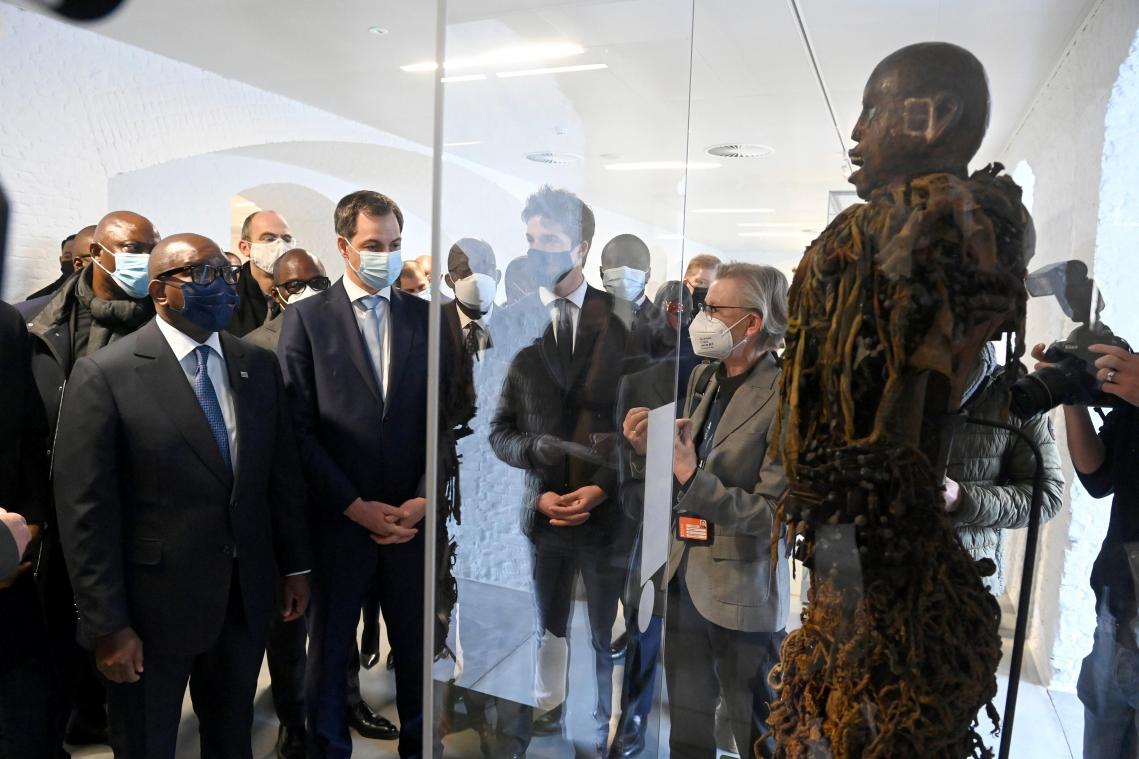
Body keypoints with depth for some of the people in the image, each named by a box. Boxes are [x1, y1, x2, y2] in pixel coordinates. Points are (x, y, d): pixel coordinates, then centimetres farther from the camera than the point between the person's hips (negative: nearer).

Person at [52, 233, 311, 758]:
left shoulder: (259, 366, 2)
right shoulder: (104, 374, -13)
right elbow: (86, 512, -13)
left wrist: (295, 566, 7)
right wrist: (107, 625, -13)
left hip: (247, 599, 4)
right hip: (154, 606, -4)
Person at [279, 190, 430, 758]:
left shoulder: (427, 318, 4)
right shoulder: (307, 318, -2)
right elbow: (299, 428, -7)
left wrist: (424, 499, -7)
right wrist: (356, 507, -11)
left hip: (415, 518, 2)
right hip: (339, 520, -1)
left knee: (418, 647, 15)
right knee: (328, 651, 16)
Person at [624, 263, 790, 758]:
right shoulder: (703, 378, 4)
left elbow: (775, 513, -21)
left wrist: (693, 477, -28)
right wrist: (650, 449, -8)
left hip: (743, 591, -6)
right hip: (685, 576, 7)